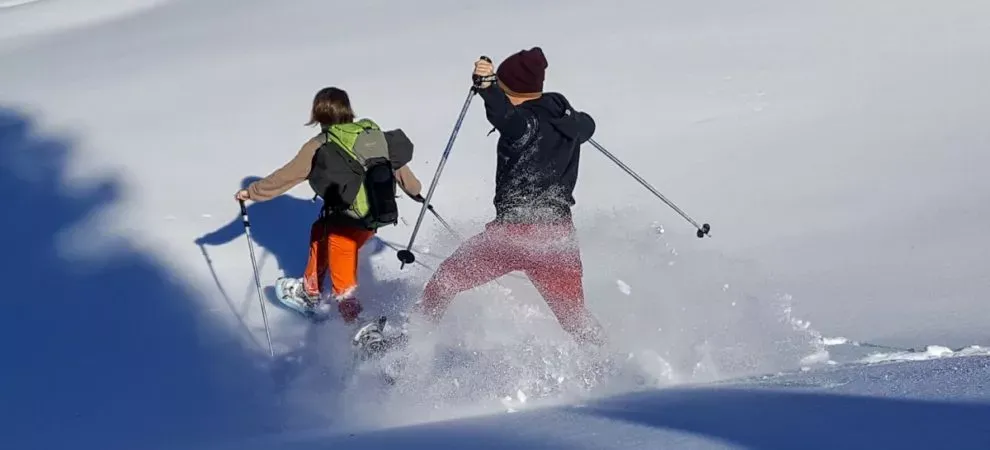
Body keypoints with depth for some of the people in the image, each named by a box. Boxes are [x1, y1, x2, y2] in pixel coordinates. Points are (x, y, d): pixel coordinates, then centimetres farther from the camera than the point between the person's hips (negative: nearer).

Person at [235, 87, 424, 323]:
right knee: (320, 231, 31)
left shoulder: (319, 147, -12)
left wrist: (252, 192, 6)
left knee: (343, 281, 6)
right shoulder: (371, 133, 2)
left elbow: (286, 176, -6)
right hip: (379, 212, 8)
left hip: (348, 223, -8)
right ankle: (310, 292, 46)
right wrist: (414, 189, 28)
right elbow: (395, 159, 11)